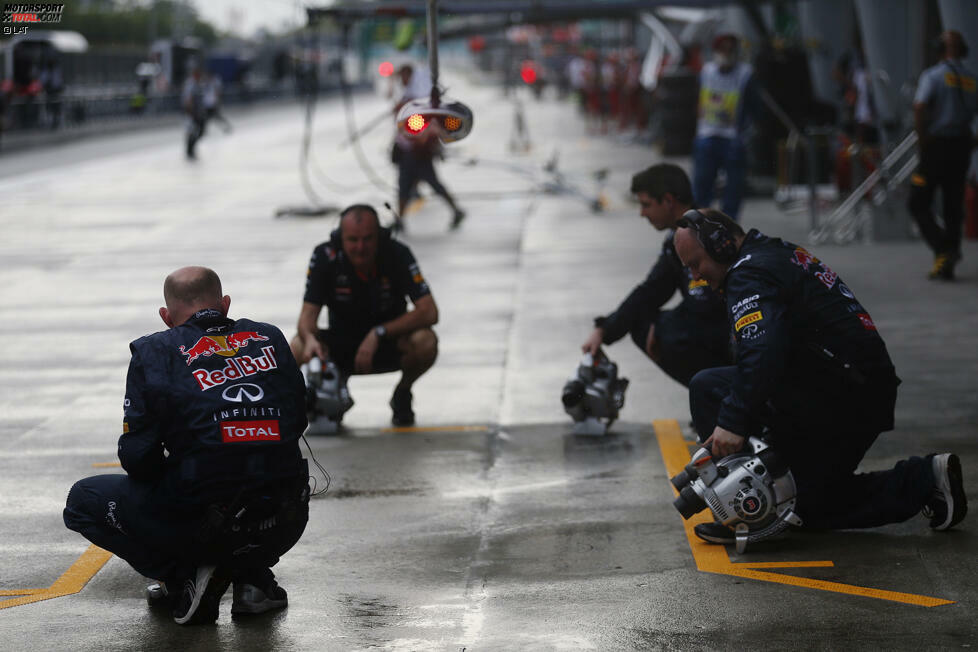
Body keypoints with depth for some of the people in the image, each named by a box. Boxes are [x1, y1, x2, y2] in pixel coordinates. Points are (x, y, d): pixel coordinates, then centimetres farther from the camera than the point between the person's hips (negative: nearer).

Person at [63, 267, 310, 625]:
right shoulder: (271, 339, 11)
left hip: (202, 522, -4)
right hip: (285, 526, 4)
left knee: (83, 499, 19)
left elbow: (138, 457, -3)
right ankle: (253, 574, 15)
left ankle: (185, 575, 3)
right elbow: (297, 422, 18)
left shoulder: (155, 352, -1)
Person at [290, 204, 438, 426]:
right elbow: (308, 313, -16)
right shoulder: (325, 256, -18)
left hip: (389, 343, -1)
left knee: (425, 342, -33)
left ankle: (402, 394, 1)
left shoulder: (397, 254, -21)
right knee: (298, 348, -30)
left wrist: (378, 333, -35)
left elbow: (429, 312, -26)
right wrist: (309, 338, -41)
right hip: (341, 346, 1)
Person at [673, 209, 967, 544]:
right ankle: (923, 479, 14)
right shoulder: (778, 253, 18)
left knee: (708, 388, -11)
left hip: (835, 400, -10)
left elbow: (762, 350, -33)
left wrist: (732, 422, -38)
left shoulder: (749, 273, -14)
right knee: (810, 507, 22)